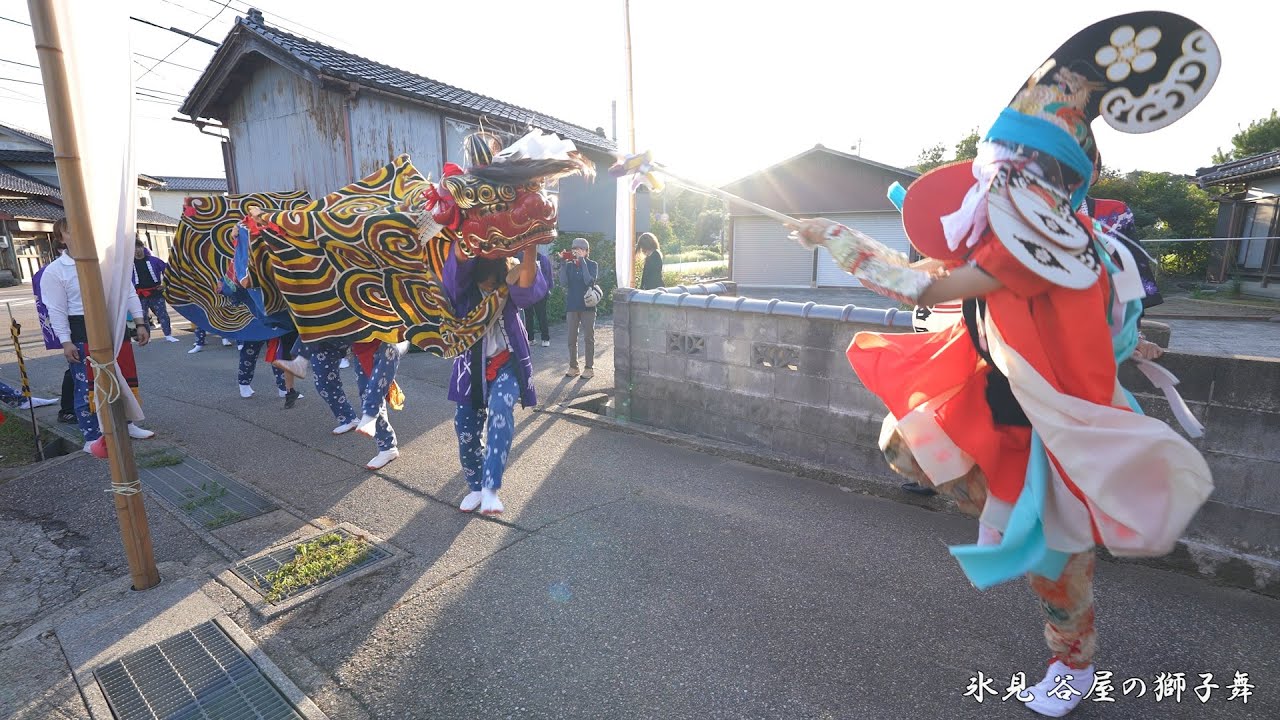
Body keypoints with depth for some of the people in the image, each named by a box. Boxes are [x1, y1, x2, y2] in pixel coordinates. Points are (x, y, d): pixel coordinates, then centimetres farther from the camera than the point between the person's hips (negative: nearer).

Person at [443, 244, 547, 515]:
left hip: (506, 363, -2)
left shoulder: (510, 288, -12)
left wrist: (530, 247, -52)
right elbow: (459, 256, -31)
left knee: (500, 412, -29)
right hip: (471, 366, 3)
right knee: (466, 427, 4)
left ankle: (490, 489, -27)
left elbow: (528, 282, -36)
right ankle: (476, 486, 28)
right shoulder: (462, 285, -10)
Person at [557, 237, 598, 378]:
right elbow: (563, 283, -9)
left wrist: (582, 261, -19)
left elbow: (589, 281, -19)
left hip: (587, 306, -3)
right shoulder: (569, 265, 4)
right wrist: (563, 263, -13)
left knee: (588, 338, 2)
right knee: (572, 338, 7)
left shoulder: (592, 264, -2)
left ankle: (589, 368, 10)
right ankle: (573, 367, 17)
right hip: (571, 306, 3)